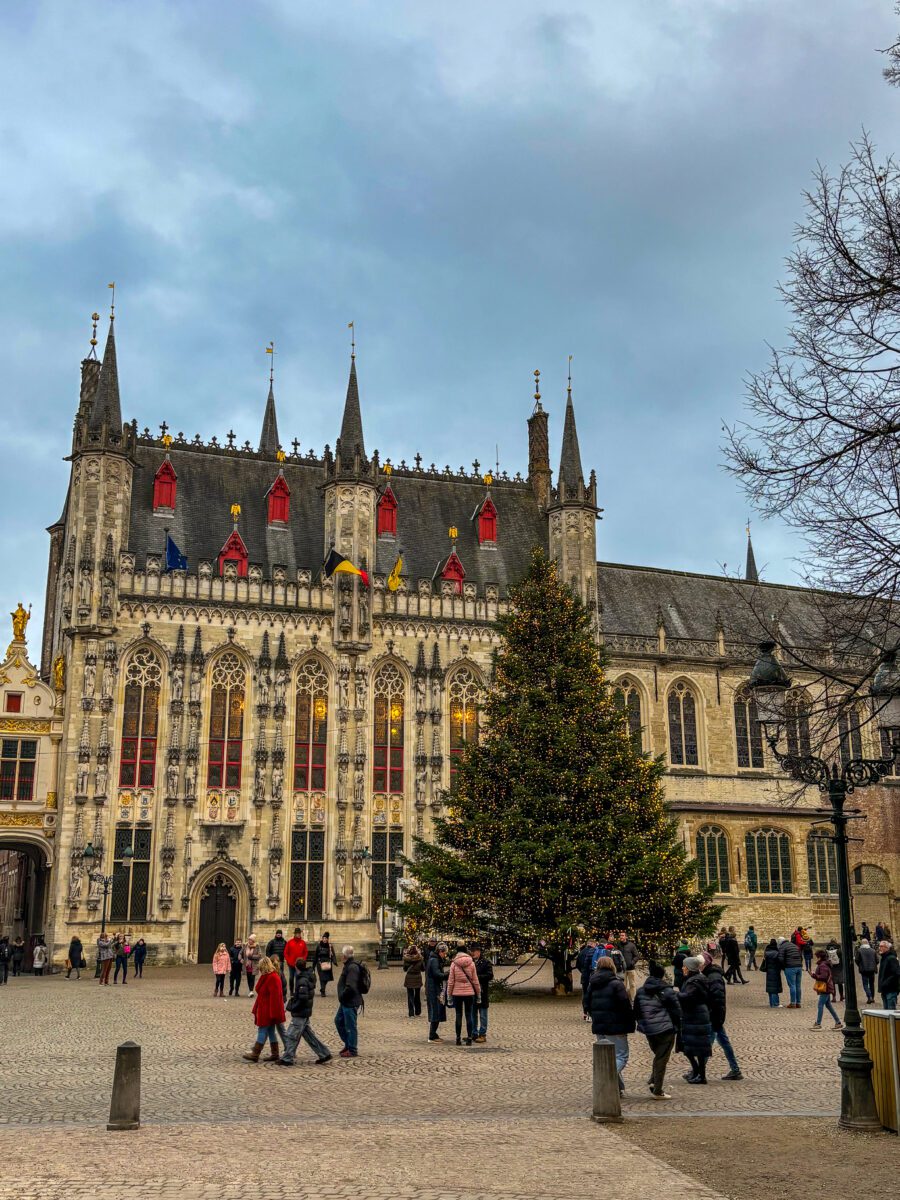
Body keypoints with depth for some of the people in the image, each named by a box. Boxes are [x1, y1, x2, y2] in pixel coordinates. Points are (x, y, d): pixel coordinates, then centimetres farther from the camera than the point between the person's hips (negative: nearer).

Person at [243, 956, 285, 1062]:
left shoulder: (273, 978, -19)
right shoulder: (266, 977, 12)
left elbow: (275, 996, -22)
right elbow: (261, 994, 16)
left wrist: (273, 1013, -23)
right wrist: (256, 1009, 16)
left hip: (269, 1010, -10)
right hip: (264, 1009, 10)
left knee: (262, 1031, -5)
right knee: (271, 1031, 12)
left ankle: (255, 1055, -2)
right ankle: (274, 1054, 16)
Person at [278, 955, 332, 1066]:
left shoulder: (302, 980, -21)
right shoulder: (308, 977, 7)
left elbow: (303, 998, -27)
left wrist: (292, 1008, -16)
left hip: (300, 1013, -9)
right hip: (305, 1012, 9)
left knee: (291, 1036, 0)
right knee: (308, 1035, 16)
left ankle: (287, 1059, 7)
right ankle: (324, 1054, 19)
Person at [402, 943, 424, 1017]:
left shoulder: (406, 958, -11)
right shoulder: (420, 958, -9)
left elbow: (405, 968, -1)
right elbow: (422, 968, -1)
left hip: (409, 978, -1)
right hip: (417, 978, 1)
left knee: (410, 995, 6)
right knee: (417, 996, 16)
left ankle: (411, 1013, 1)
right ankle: (417, 1012, 21)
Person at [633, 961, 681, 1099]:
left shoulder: (641, 991, 7)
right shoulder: (667, 991, -9)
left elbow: (636, 1012, 12)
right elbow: (676, 1011, -7)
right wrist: (677, 1027, 4)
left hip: (648, 1030, 5)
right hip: (665, 1030, -5)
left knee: (658, 1055, 22)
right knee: (662, 1058, 2)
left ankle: (653, 1082, 10)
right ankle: (657, 1091, 4)